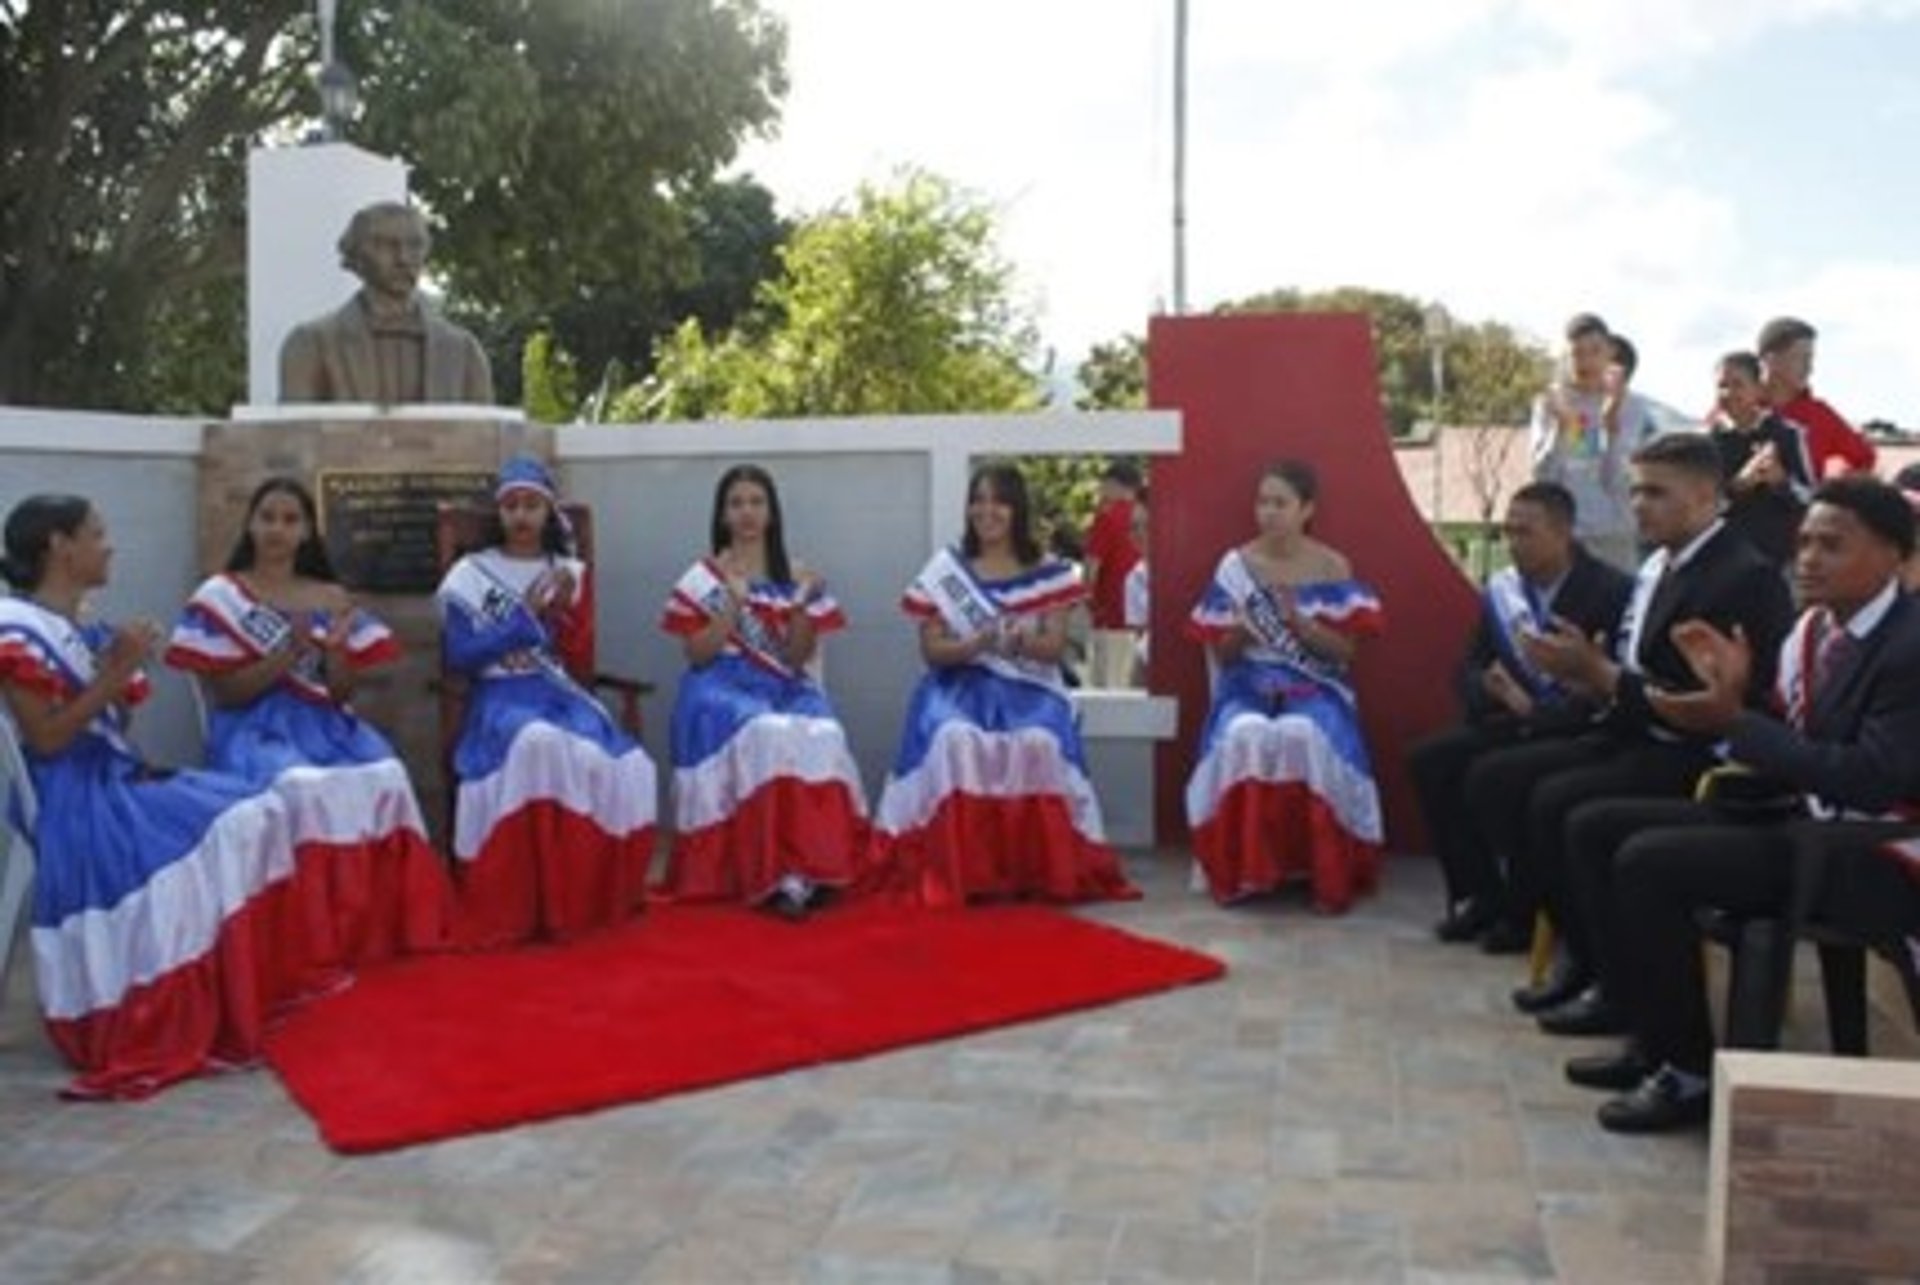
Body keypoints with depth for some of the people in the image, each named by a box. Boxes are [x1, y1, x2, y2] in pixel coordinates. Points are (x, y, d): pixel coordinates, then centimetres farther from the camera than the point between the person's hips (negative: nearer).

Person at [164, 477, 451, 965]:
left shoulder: (332, 600, 13)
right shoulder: (219, 597, 3)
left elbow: (341, 693, 8)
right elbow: (226, 693, -5)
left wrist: (336, 647, -12)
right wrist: (288, 652, -17)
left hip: (325, 726, 4)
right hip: (255, 730, -4)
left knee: (387, 776, -27)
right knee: (305, 788, -36)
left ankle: (383, 929, -18)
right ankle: (318, 940, -25)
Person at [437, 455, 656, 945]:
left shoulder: (572, 572, 14)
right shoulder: (471, 574, 6)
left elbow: (582, 665, 10)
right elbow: (460, 657, -5)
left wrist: (565, 612, -6)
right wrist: (525, 615, -10)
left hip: (560, 693, 3)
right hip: (501, 697, -3)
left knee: (625, 767, -29)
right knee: (540, 746, -39)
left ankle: (592, 896, -12)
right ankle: (525, 906, -28)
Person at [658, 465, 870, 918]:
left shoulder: (795, 576, 12)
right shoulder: (702, 577, 6)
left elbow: (798, 658, 5)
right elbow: (699, 655, -2)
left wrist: (804, 605, -9)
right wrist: (733, 605, -12)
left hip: (785, 686, 3)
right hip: (723, 684, -2)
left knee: (822, 736, -32)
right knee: (767, 734, -37)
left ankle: (809, 868, -28)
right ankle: (778, 875, -31)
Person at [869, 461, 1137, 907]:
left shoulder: (1048, 573, 6)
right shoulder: (944, 571, 5)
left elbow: (1053, 647, -2)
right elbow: (933, 649, 0)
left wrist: (1021, 640, -25)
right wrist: (978, 642, -21)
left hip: (1028, 687, 0)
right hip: (961, 683, 0)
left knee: (1038, 742, -34)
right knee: (955, 739, -35)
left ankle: (1038, 870, -18)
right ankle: (957, 873, -23)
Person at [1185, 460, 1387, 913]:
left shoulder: (1333, 568, 3)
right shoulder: (1234, 565, 5)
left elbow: (1346, 649, -2)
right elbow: (1221, 655, 6)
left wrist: (1298, 621, -17)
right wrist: (1241, 631, -16)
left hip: (1315, 688, -1)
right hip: (1249, 686, 1)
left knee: (1306, 737, -36)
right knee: (1243, 736, -35)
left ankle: (1328, 878, -23)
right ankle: (1242, 871, -22)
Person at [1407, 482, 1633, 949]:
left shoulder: (1612, 591, -11)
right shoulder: (1502, 589, 7)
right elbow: (1470, 669, 9)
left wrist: (1535, 709, -28)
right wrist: (1499, 693, -14)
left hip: (1582, 734, -7)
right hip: (1518, 724, 7)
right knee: (1429, 759, -13)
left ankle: (1528, 909, -10)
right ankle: (1481, 895, -3)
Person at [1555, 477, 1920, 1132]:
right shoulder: (1812, 626, 8)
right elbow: (1789, 741, 11)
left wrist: (1733, 722, -25)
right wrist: (1737, 693, -8)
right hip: (1788, 812, 9)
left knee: (1648, 860, -25)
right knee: (1595, 826, 1)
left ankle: (1691, 1069, -9)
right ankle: (1651, 1034, 6)